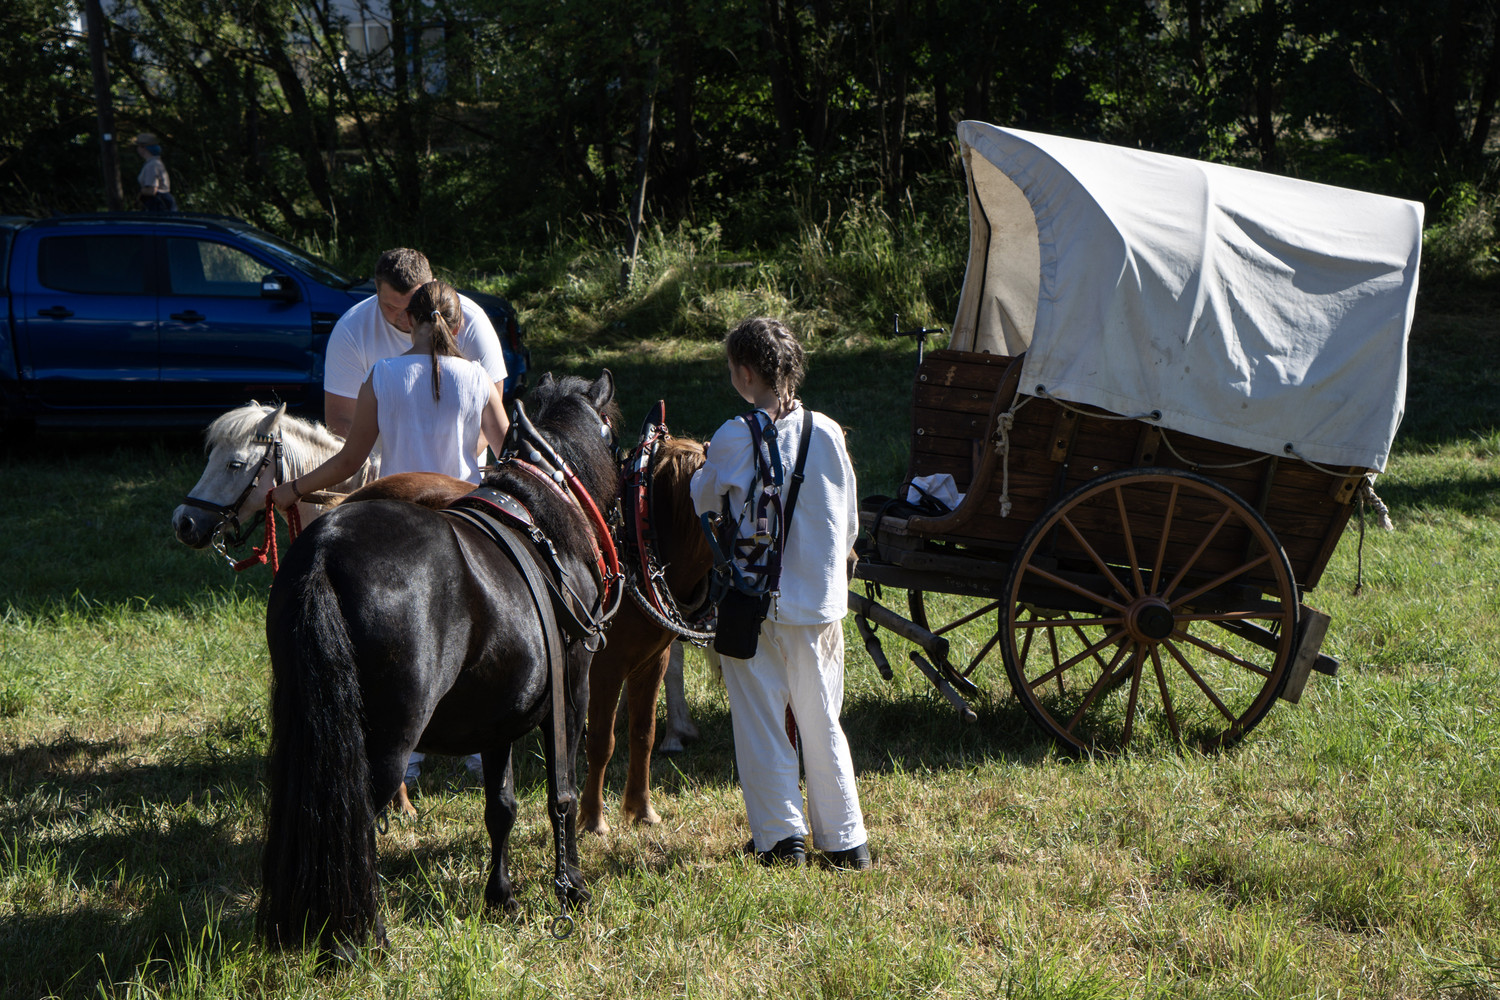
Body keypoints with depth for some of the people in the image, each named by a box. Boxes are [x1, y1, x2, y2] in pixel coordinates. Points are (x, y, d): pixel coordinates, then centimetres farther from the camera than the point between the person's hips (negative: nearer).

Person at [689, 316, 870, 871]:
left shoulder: (733, 439, -12)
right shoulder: (827, 433, -3)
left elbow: (704, 501, 6)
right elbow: (849, 523, 6)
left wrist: (704, 468, 26)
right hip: (820, 602, 3)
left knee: (760, 721, 8)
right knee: (822, 724, 12)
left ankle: (781, 835, 8)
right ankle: (845, 839, 14)